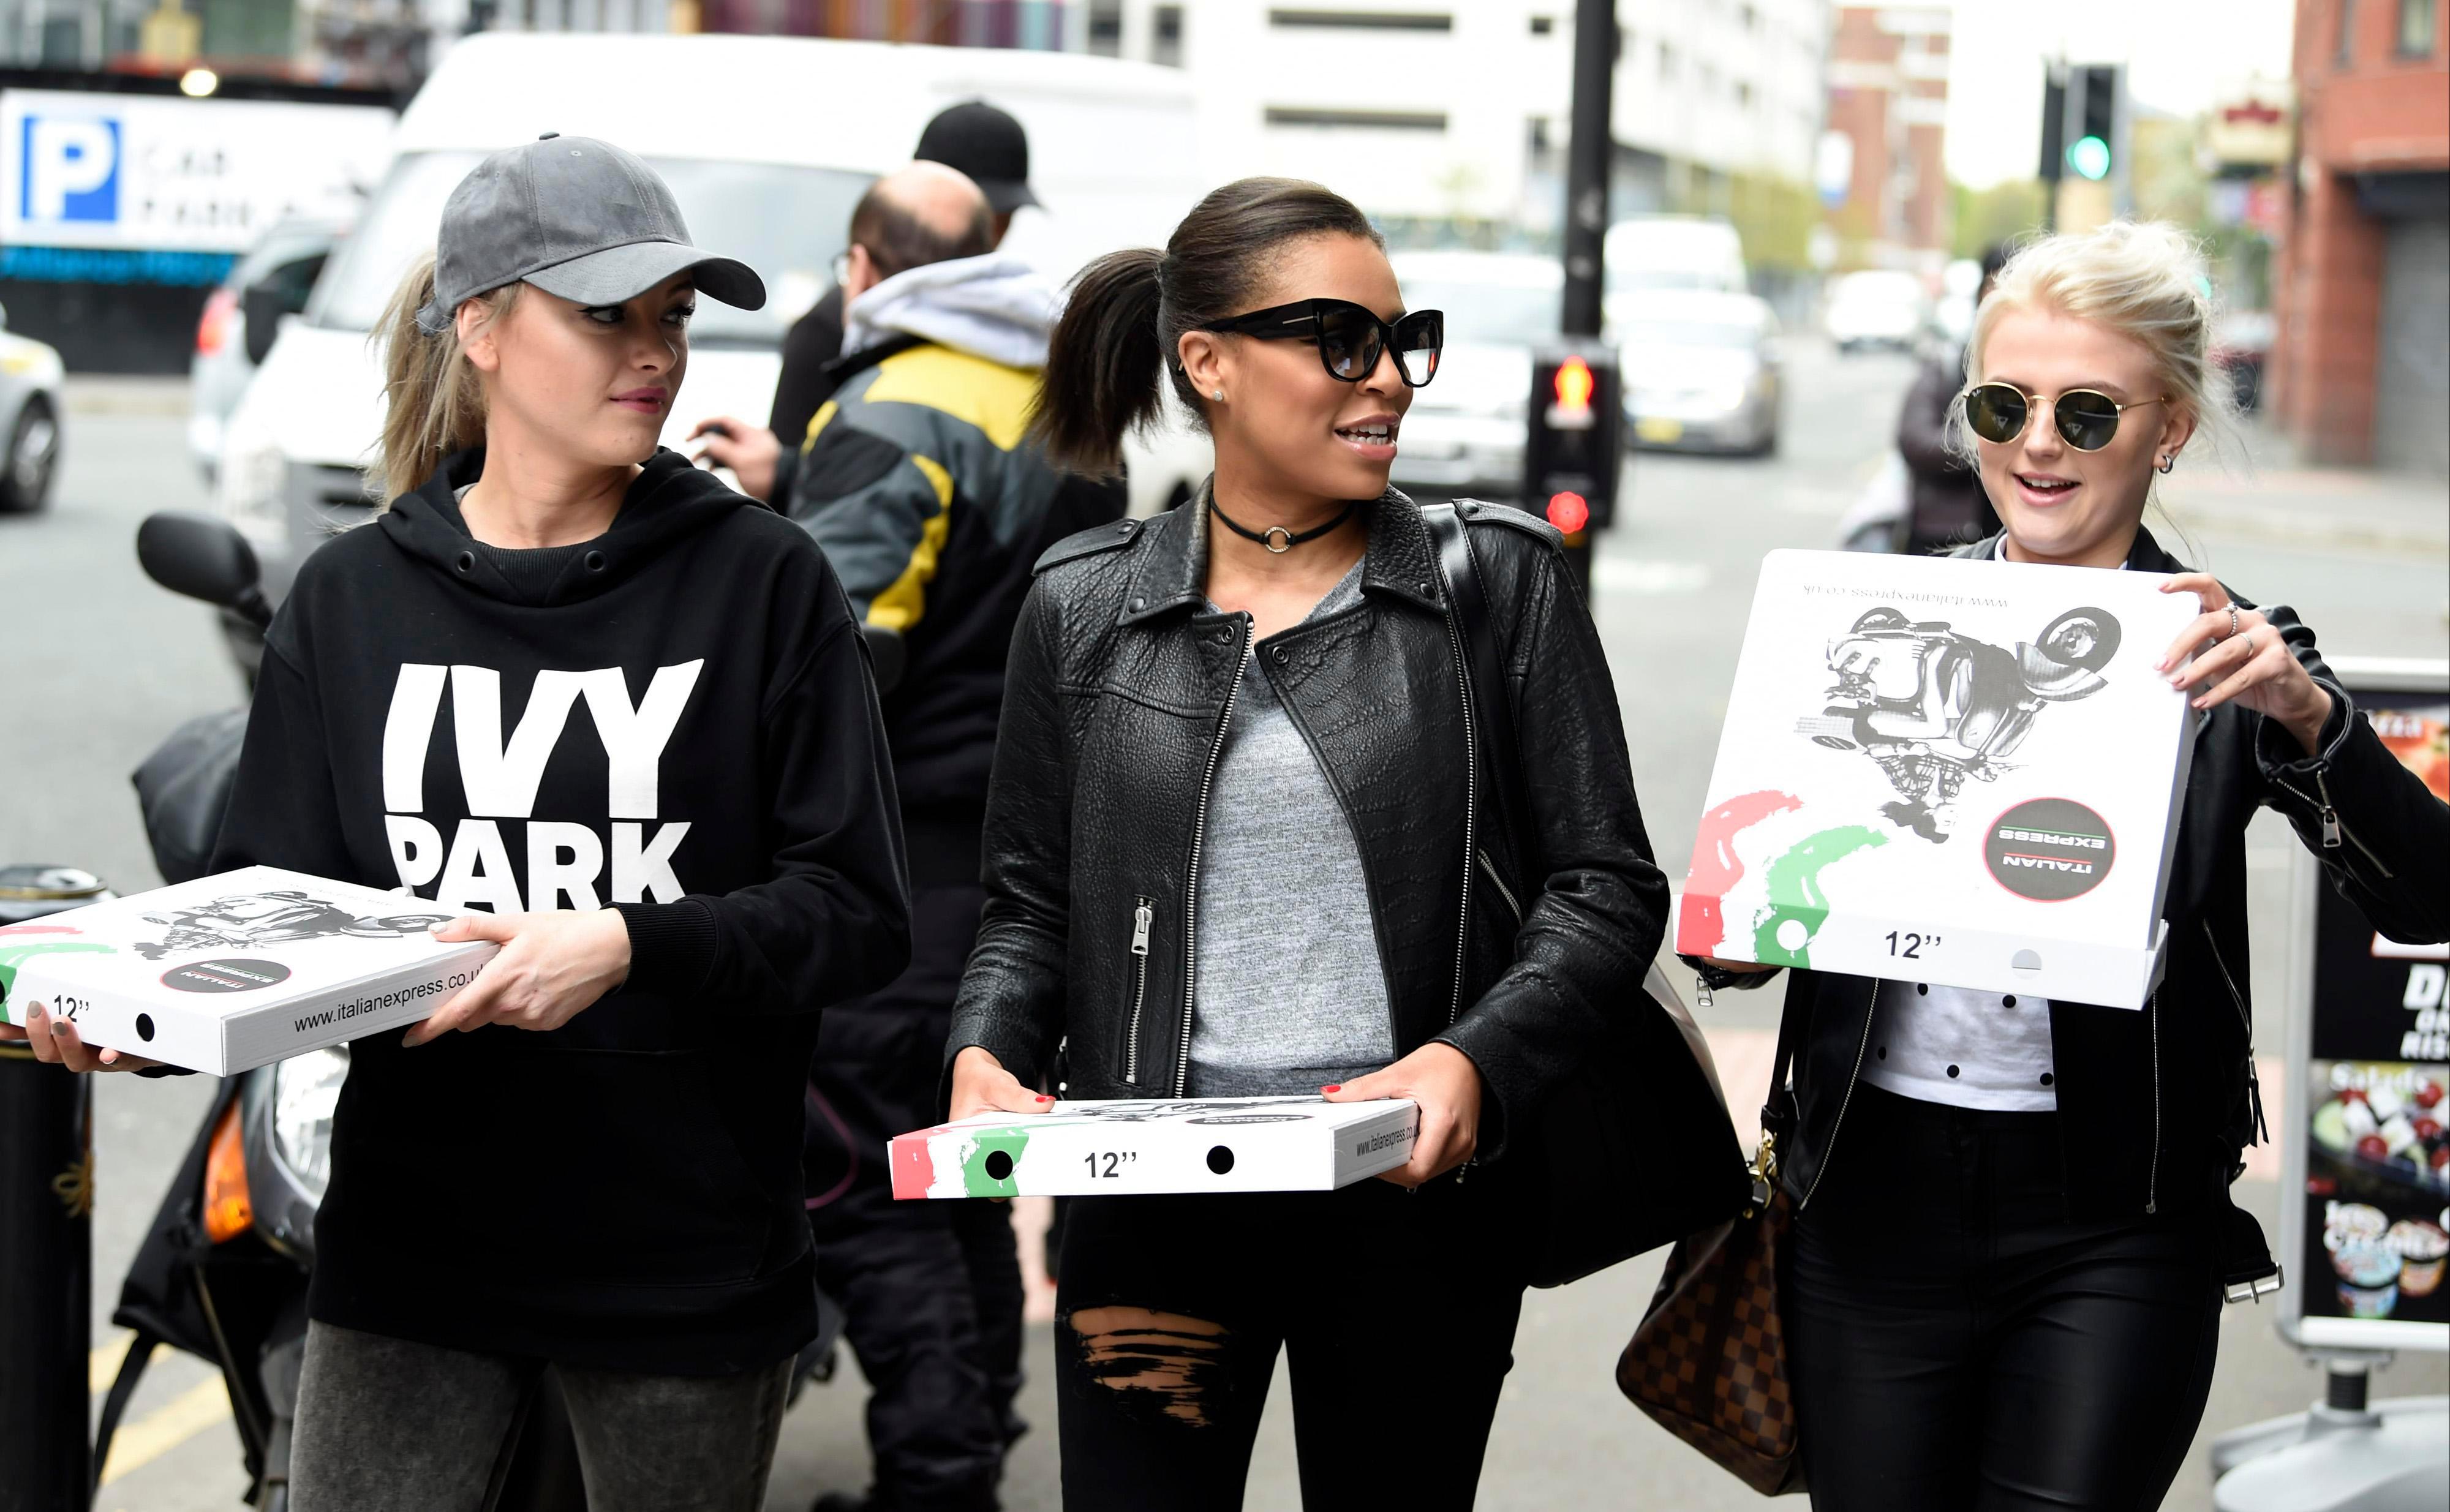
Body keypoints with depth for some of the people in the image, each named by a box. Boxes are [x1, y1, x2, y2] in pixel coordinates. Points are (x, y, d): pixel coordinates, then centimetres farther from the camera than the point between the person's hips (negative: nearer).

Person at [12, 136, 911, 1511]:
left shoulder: (764, 581, -4)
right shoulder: (352, 599, 4)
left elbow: (862, 915, -7)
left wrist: (632, 946, -22)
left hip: (690, 1258, -1)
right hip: (414, 1234, 2)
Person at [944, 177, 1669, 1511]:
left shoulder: (1500, 581, 1)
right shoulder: (1084, 608, 5)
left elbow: (1607, 886, -2)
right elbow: (1032, 899, 12)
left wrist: (1473, 1062, -18)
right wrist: (987, 1051, -9)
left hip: (1417, 1200, 0)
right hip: (1151, 1198, 1)